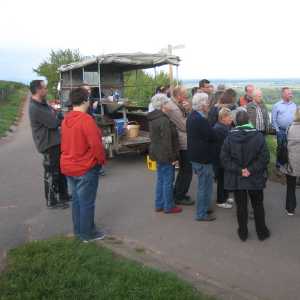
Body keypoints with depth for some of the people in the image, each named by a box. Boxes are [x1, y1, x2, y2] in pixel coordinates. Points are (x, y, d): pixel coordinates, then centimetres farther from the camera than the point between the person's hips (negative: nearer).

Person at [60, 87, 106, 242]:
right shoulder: (86, 120, -20)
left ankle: (78, 230, 31)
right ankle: (87, 233, 16)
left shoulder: (66, 120, 5)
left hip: (69, 166, 8)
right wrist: (102, 160, -7)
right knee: (86, 202, 4)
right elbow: (95, 144, -22)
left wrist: (70, 158, 17)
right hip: (86, 168, -8)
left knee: (76, 199, 19)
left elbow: (65, 143, 10)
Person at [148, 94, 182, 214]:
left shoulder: (153, 118, 9)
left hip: (158, 153, 9)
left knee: (160, 179, 17)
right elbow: (167, 141, -23)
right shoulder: (164, 120, -21)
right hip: (165, 155, -9)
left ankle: (159, 205, 26)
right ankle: (168, 207, 12)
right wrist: (172, 157, -18)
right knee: (168, 181, 2)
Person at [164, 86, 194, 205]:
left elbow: (185, 120, 12)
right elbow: (185, 126, -19)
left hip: (182, 143, 11)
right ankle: (179, 197, 11)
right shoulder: (173, 109, -21)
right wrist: (188, 111, -9)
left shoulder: (176, 105, 11)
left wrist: (188, 109, -4)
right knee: (187, 171, 0)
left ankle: (177, 193, 32)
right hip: (183, 144, -11)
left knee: (183, 170, 21)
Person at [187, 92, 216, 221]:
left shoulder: (192, 116, 7)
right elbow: (213, 137, -20)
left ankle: (203, 207, 36)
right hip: (203, 157, -10)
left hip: (195, 156, 10)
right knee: (205, 185, 2)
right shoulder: (201, 120, -25)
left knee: (203, 184, 23)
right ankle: (201, 214, 13)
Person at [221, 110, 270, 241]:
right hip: (255, 178, 0)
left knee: (241, 206, 12)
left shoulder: (229, 137, -9)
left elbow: (224, 158, -10)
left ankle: (243, 233, 24)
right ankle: (262, 232, 27)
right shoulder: (258, 136, -10)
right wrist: (251, 170, -11)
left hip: (236, 179, 0)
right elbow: (264, 157, -13)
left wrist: (239, 170, -11)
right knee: (258, 205, 16)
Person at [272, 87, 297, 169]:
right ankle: (279, 164, 19)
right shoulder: (277, 105, -3)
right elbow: (274, 119, -1)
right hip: (281, 131, -2)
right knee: (280, 148, 6)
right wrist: (277, 130, -4)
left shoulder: (294, 105, 6)